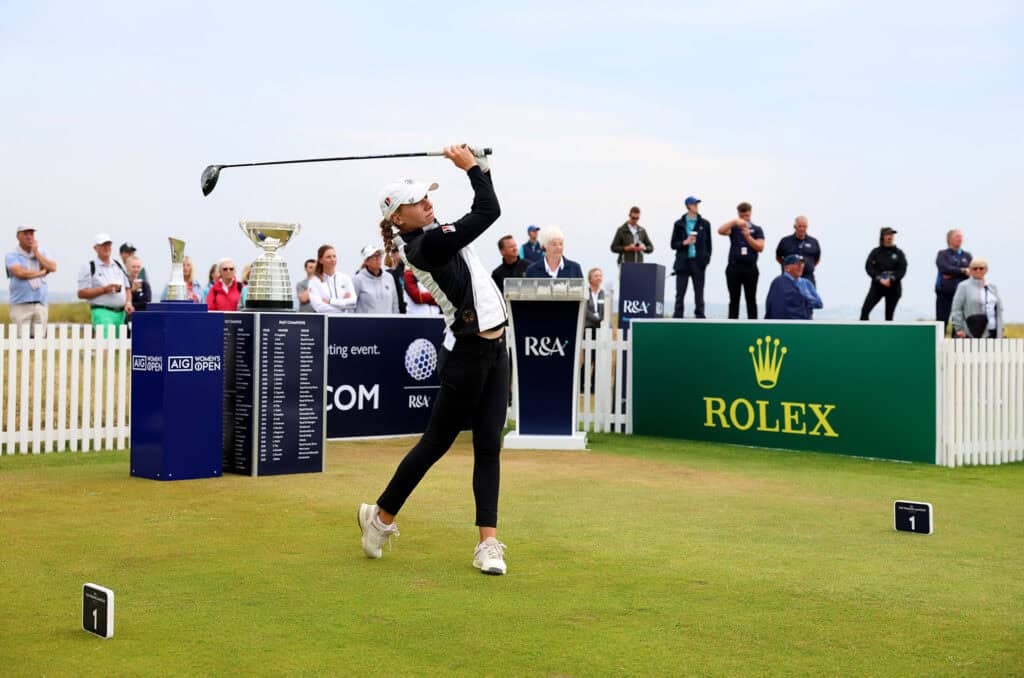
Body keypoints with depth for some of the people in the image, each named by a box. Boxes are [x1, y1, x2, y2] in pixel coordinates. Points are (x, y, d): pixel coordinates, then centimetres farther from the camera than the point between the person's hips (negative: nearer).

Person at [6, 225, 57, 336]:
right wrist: (42, 272, -4)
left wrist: (36, 252, 0)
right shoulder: (11, 255, 2)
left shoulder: (42, 252, 15)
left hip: (41, 305, 4)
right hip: (21, 305, -4)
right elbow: (20, 273, -15)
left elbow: (53, 268, -2)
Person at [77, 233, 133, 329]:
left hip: (121, 313, 6)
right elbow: (81, 293, -5)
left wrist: (128, 302, 3)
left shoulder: (119, 265, 19)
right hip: (102, 312, -6)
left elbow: (127, 288, 23)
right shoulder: (89, 268, 2)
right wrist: (104, 290, -13)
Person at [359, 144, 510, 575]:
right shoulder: (428, 244, -17)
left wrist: (478, 167, 10)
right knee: (436, 442, 4)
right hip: (467, 353, -9)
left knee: (489, 446, 3)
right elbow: (489, 212, -16)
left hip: (492, 350, 9)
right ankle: (381, 515, 22)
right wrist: (471, 166, -5)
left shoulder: (430, 238, 11)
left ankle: (488, 542, 3)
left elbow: (480, 212, 23)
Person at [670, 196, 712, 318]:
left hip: (698, 263, 0)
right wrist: (684, 242, -10)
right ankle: (677, 318, 3)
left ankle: (699, 317, 5)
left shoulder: (704, 224, 7)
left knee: (699, 295, 3)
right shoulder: (679, 224, 6)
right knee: (680, 295, 1)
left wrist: (706, 259, -1)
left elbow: (708, 244, 9)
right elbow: (673, 244, 7)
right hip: (683, 263, 0)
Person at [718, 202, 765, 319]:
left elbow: (760, 247, -1)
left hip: (750, 268, 0)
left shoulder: (757, 229, 9)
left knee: (751, 300, 2)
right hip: (734, 267, 0)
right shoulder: (734, 228, 8)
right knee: (734, 300, 4)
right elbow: (720, 231, -11)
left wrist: (748, 236, -14)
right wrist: (735, 221, -23)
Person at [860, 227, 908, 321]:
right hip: (877, 286, 0)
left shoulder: (899, 253, 4)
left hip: (893, 287, 0)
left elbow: (902, 270, -3)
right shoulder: (875, 252, 3)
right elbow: (869, 267, -4)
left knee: (889, 315, 3)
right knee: (865, 309, -14)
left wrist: (891, 280, -18)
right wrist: (879, 279, -17)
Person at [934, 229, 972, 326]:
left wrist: (952, 274, -9)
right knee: (942, 321, -3)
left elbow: (971, 272, -1)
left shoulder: (967, 255, 14)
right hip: (944, 293, -2)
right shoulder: (942, 254, 7)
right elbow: (944, 268, -12)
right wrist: (962, 271, -10)